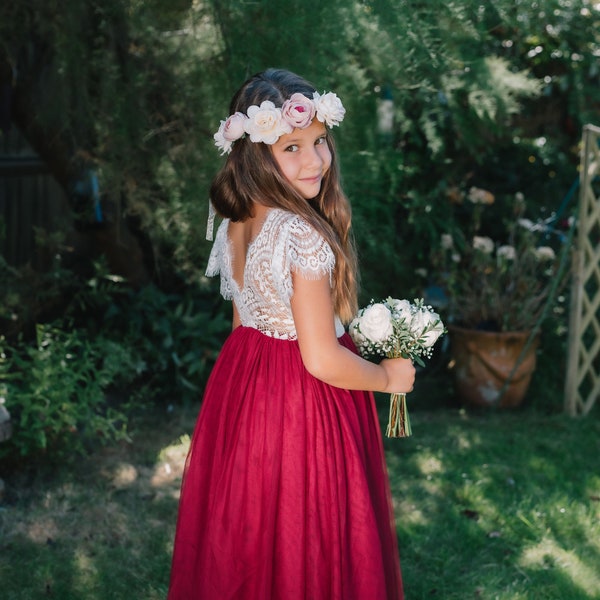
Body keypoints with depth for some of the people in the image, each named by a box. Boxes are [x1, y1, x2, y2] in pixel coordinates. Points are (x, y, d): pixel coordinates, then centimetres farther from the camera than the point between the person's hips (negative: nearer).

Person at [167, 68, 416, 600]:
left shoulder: (232, 226, 1)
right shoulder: (305, 237, -24)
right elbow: (321, 360, -23)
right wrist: (389, 377, -7)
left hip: (239, 392, 8)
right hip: (306, 407, -8)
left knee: (246, 539, 21)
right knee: (303, 547, 8)